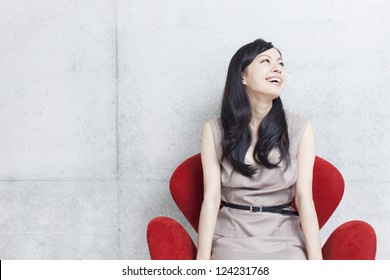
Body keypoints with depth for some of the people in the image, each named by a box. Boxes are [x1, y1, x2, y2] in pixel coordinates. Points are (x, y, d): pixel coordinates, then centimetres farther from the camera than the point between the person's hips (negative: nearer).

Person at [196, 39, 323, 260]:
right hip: (233, 236, -1)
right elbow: (211, 197, -5)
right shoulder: (215, 131, -1)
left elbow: (304, 196, -4)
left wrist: (316, 259, -12)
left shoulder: (300, 129, -1)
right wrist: (203, 260, -13)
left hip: (284, 237, 1)